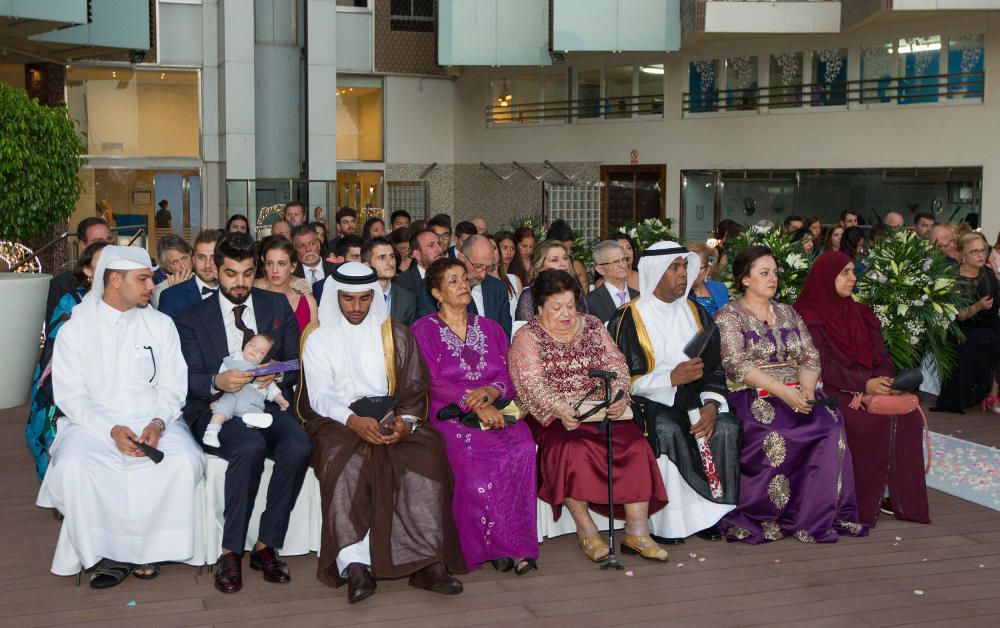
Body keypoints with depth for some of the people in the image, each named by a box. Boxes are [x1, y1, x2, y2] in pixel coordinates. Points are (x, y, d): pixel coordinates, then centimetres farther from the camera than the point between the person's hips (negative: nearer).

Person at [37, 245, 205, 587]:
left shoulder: (160, 325, 11)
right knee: (73, 466, -33)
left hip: (154, 421, 1)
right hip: (94, 423, -1)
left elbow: (172, 386, 7)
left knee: (183, 460, -30)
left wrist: (158, 423, -14)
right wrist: (111, 430, -17)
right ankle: (107, 553, -14)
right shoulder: (75, 329, 5)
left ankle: (150, 546, -12)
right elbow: (70, 395, -1)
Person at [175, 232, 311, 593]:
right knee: (250, 447, -36)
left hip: (268, 402, 2)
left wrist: (278, 373, -12)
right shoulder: (192, 319, 9)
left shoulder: (277, 306, 15)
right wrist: (218, 382, -22)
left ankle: (266, 546, -17)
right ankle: (231, 552, -22)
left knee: (298, 446, -31)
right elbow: (190, 380, 1)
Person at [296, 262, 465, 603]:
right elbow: (320, 396, -1)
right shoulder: (318, 338, 11)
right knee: (343, 459, -34)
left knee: (427, 452, -28)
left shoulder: (396, 334, 15)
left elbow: (414, 389, 8)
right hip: (337, 421, -1)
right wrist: (354, 421, -21)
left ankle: (428, 563, -31)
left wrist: (405, 422, -14)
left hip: (391, 419, 2)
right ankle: (355, 564, -39)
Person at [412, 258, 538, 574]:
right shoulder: (424, 330, 7)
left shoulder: (490, 328, 21)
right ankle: (496, 545, -24)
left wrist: (491, 391, -12)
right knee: (472, 452, -34)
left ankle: (515, 542, -25)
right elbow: (434, 383, -6)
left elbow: (509, 378, 12)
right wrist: (474, 404, -19)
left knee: (522, 444, -29)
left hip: (495, 410, 3)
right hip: (447, 414, -3)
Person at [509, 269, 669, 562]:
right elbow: (533, 385, -12)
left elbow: (616, 364, 7)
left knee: (634, 443, -23)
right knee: (572, 448, -34)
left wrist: (619, 395, -15)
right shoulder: (527, 337, 2)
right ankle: (586, 530, -21)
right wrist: (560, 410, -30)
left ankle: (637, 532, -23)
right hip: (553, 417, -3)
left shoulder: (592, 325, 15)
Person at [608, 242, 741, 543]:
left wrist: (712, 404, -10)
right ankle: (670, 522, -23)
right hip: (647, 403, -4)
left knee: (726, 428, -23)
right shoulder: (627, 319, -3)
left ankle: (713, 513, -12)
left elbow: (714, 369, 10)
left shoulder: (696, 314, 13)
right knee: (669, 430, -34)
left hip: (693, 400, 5)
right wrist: (672, 377, -18)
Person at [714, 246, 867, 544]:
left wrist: (806, 389, -10)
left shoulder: (788, 314, 21)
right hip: (753, 397, -5)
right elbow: (736, 364, -12)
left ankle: (816, 515, -19)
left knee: (830, 426, -25)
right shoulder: (728, 316, 2)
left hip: (797, 394, 5)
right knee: (776, 435, -35)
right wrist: (781, 390, -22)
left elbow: (810, 358, 12)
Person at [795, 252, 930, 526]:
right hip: (833, 392, -6)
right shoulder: (809, 316, 0)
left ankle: (902, 499, -15)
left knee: (909, 415, -21)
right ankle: (863, 506, -19)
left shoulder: (861, 313, 21)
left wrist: (879, 383, -11)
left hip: (871, 388, 6)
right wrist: (864, 385, -22)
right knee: (868, 421, -31)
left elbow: (882, 358, 12)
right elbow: (823, 365, -11)